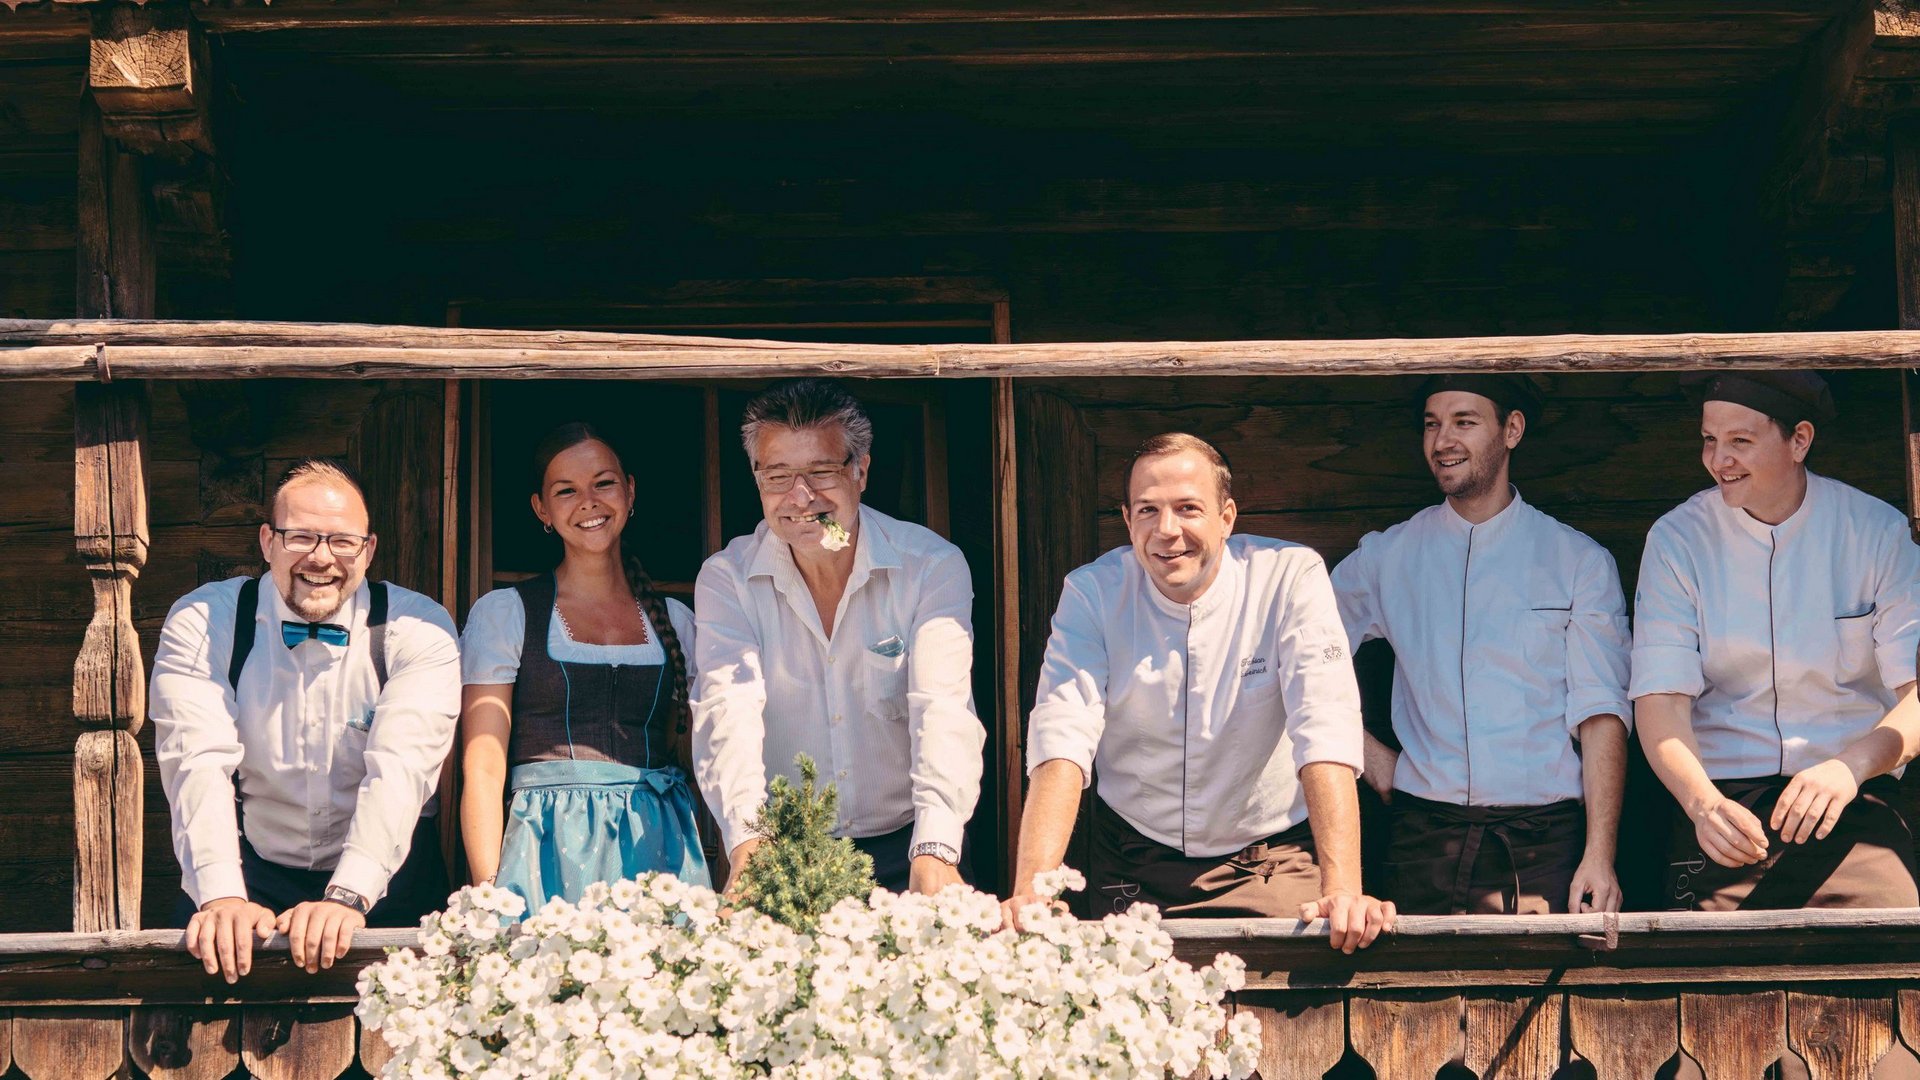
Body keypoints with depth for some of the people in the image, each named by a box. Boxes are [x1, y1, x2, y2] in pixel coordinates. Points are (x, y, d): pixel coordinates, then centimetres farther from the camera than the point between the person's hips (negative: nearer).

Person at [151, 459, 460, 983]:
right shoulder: (201, 623, -5)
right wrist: (222, 896, -34)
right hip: (251, 874, 1)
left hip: (383, 880, -1)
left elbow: (401, 768, -19)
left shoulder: (420, 630, -6)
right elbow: (199, 764, -17)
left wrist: (347, 897, -35)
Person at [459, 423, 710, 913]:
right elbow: (482, 771, -1)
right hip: (551, 853, -3)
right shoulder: (502, 614, 5)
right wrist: (489, 897, -14)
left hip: (659, 851, 3)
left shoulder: (676, 621, 15)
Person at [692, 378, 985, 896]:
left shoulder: (933, 568, -5)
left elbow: (944, 712, -18)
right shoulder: (726, 581, -2)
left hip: (903, 851, -1)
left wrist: (935, 850, -35)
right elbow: (729, 712, -17)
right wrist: (748, 846, -36)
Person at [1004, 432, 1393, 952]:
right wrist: (1031, 891, -33)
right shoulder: (1093, 593, -7)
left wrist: (1343, 890, -34)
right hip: (1133, 865, 1)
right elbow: (1062, 740, -18)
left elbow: (1326, 734, -21)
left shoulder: (1290, 577, -11)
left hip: (1270, 860, -1)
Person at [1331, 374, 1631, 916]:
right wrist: (1365, 750, 7)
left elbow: (1599, 714, -3)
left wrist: (1599, 855, -13)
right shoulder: (1384, 558, 11)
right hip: (1425, 836, 2)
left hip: (1545, 843, -2)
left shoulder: (1580, 562, 5)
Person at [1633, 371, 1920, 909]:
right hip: (1722, 798, 0)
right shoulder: (1676, 541, 3)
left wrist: (1849, 767, -24)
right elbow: (1659, 702, -5)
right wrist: (1702, 803, -25)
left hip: (1853, 804, 0)